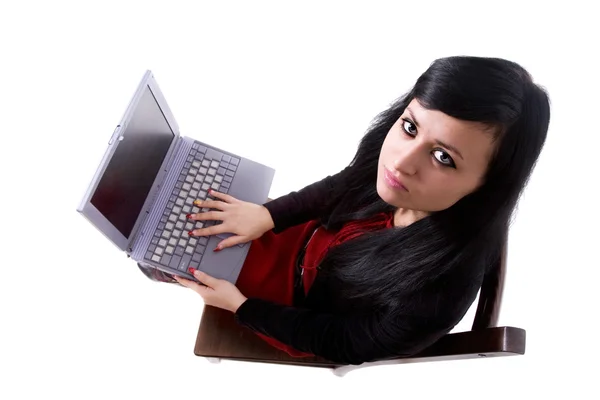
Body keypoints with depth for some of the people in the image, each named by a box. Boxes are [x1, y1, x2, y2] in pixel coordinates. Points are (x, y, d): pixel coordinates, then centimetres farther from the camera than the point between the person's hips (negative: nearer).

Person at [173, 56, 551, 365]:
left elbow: (341, 343, -24)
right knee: (198, 235, 16)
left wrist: (239, 305, -17)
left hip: (305, 307, -3)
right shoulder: (394, 185, -29)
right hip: (306, 243, 4)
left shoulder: (435, 294, -42)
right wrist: (266, 214, -11)